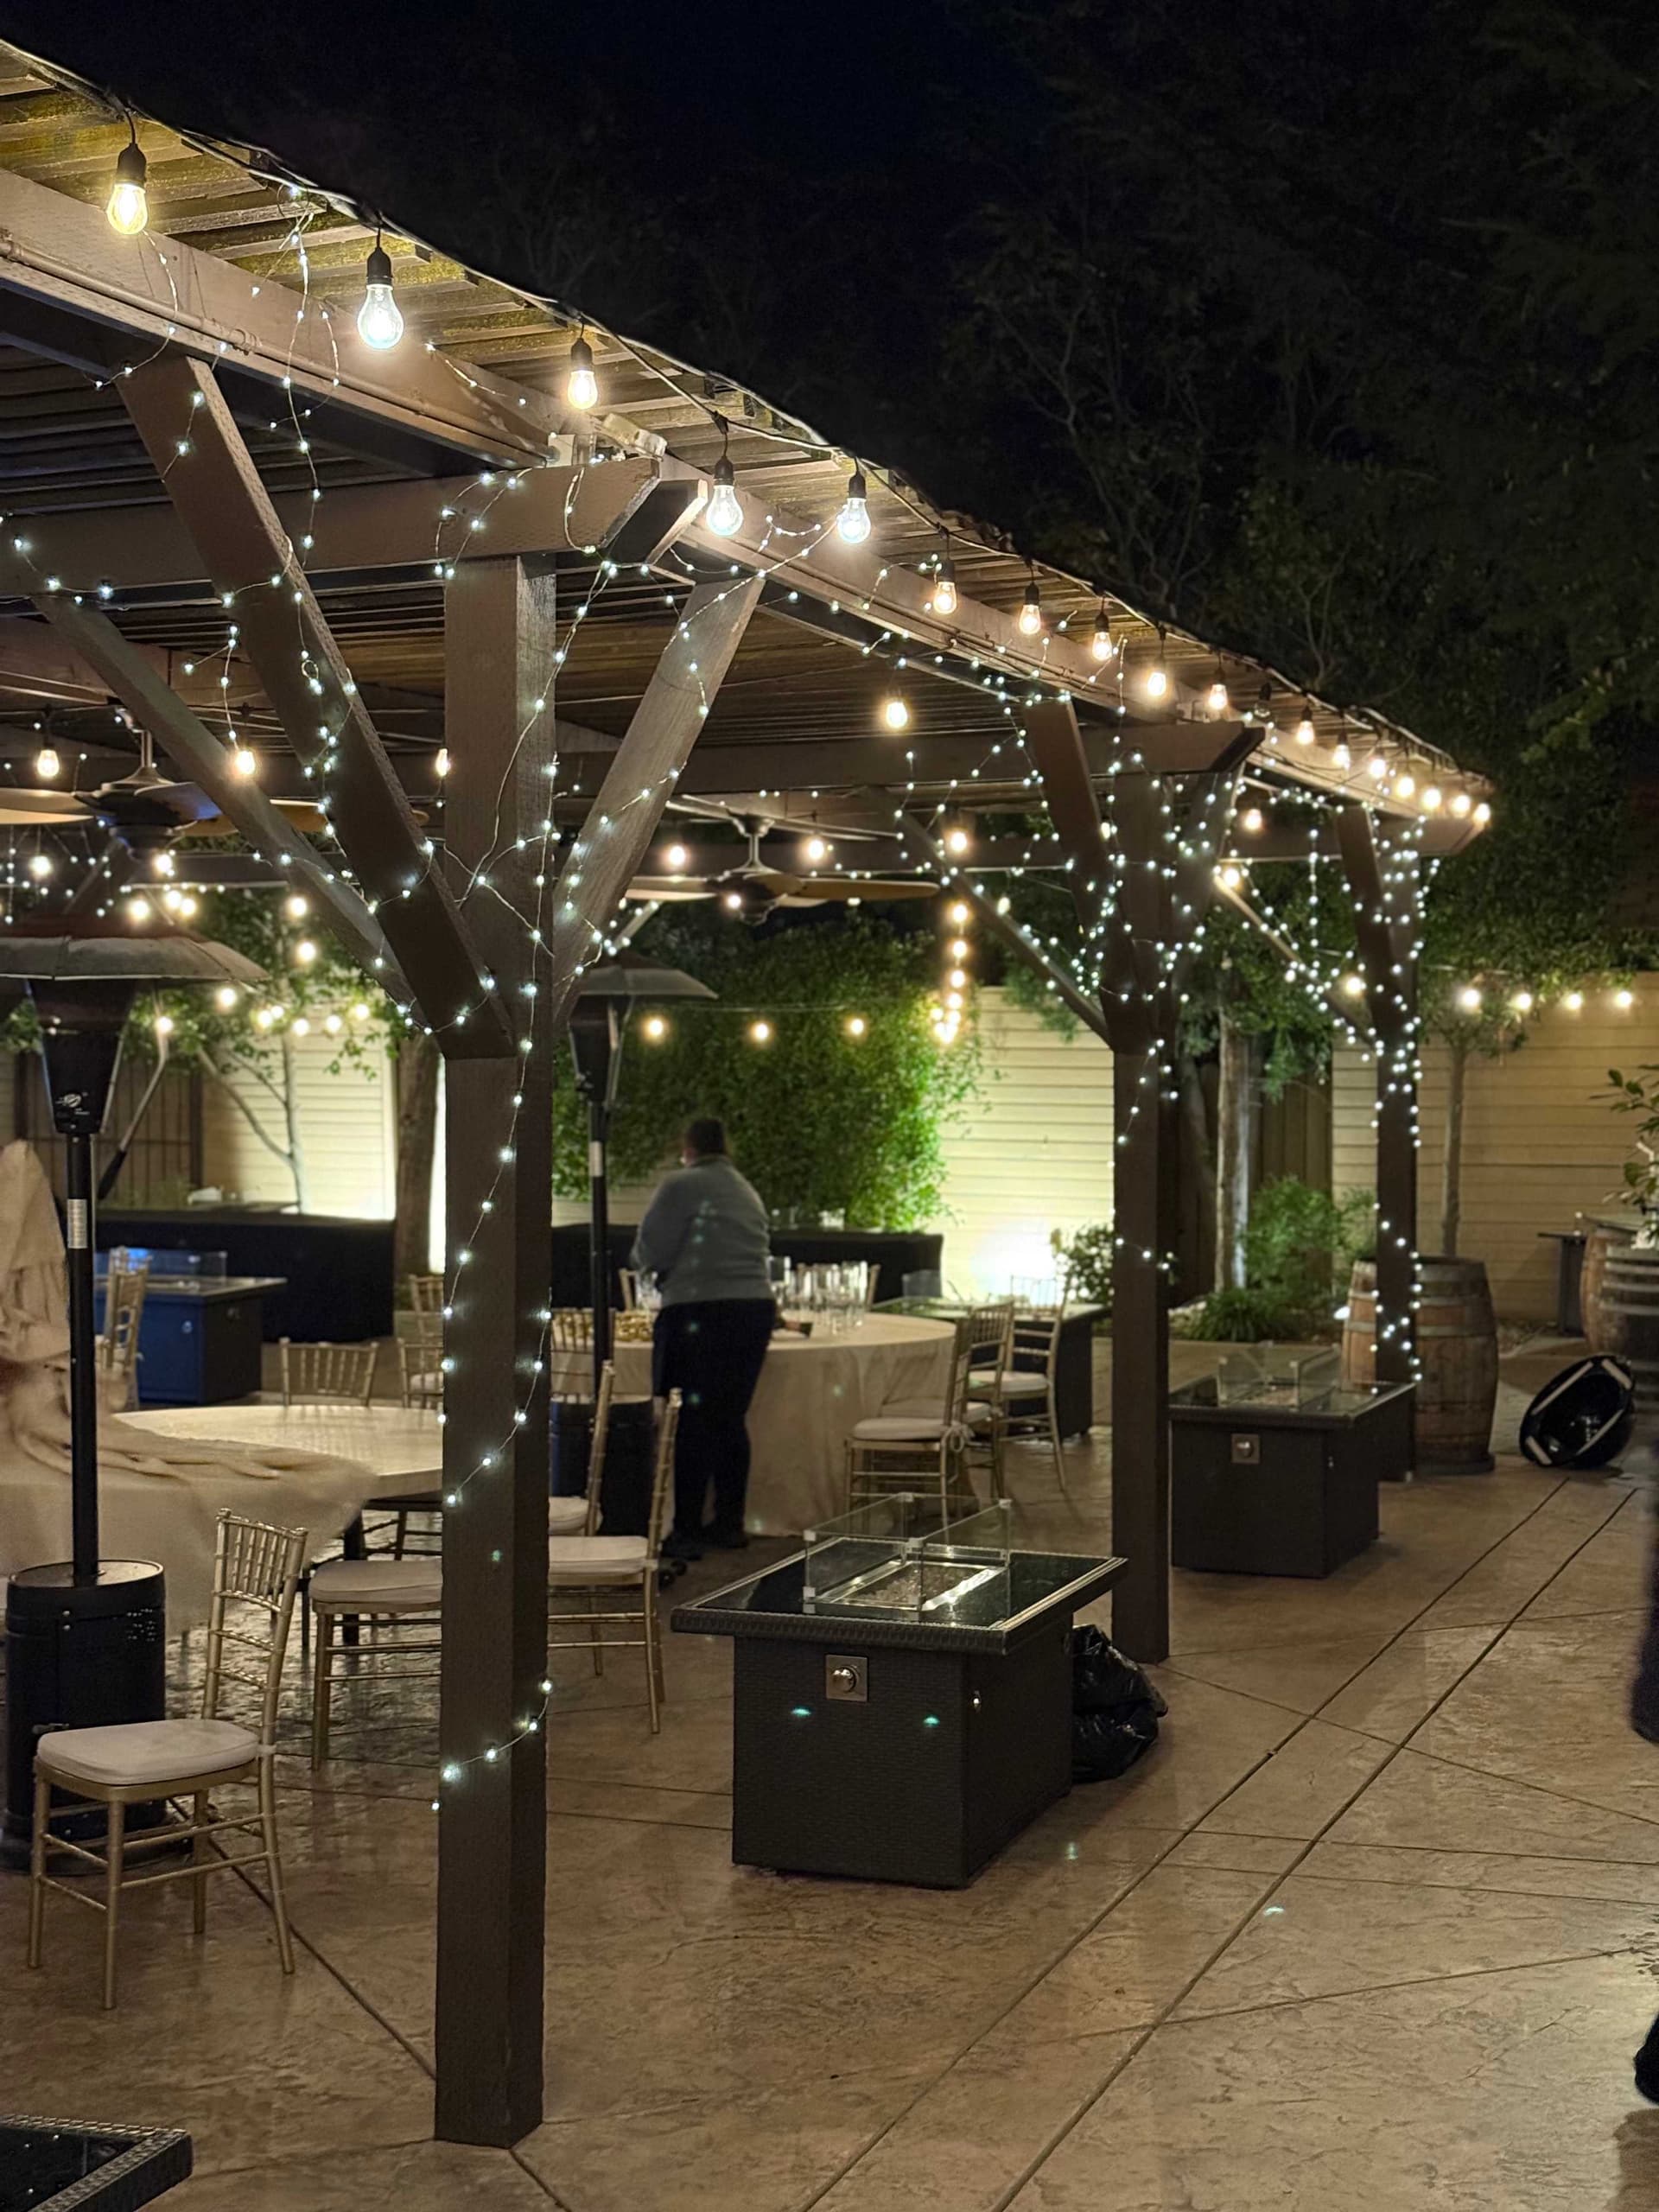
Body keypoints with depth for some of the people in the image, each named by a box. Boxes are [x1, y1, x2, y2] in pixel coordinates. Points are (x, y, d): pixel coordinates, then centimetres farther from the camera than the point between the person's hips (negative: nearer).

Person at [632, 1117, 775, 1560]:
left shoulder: (680, 1186, -4)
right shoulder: (747, 1191, 18)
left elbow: (650, 1253, -6)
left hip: (703, 1312, -7)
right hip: (757, 1307, 7)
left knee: (696, 1424, -4)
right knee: (732, 1419, 14)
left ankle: (687, 1531, -2)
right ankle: (730, 1523, 19)